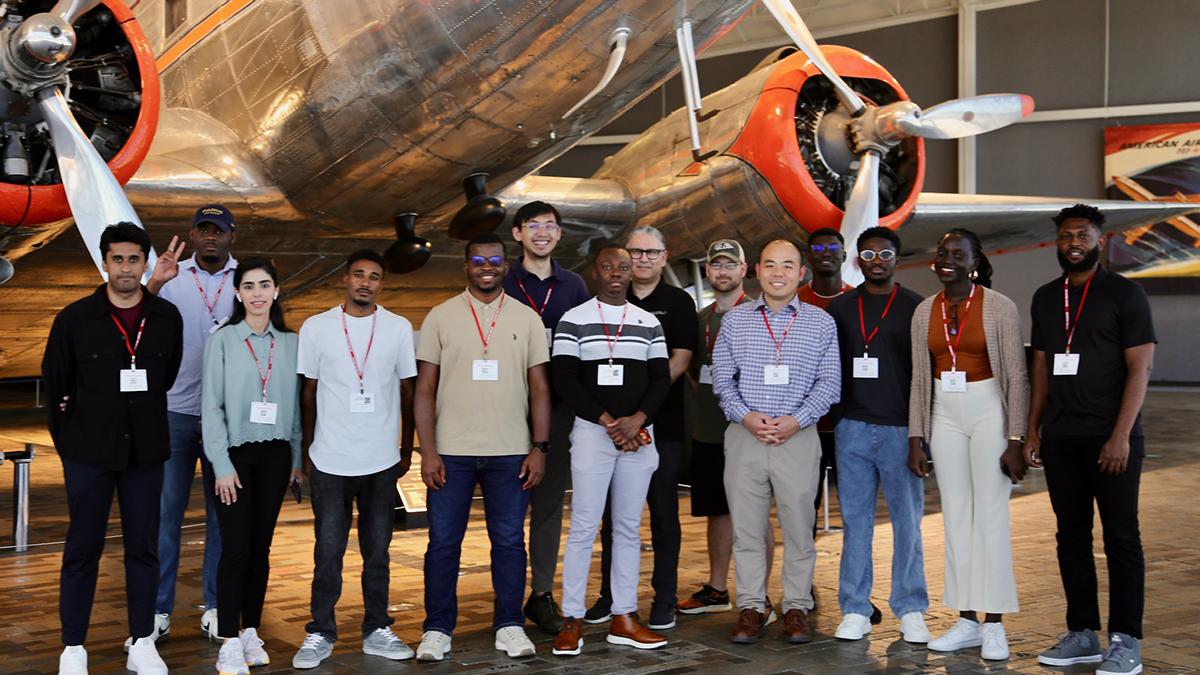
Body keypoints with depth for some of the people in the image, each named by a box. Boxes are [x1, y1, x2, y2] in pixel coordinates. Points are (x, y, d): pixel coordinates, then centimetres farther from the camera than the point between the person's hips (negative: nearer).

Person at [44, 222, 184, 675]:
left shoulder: (167, 318, 0)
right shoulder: (75, 319, -5)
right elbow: (55, 384, 4)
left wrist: (148, 429, 11)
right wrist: (68, 441, 5)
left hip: (145, 452, 2)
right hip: (89, 454, -2)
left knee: (143, 548, 8)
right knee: (82, 549, 4)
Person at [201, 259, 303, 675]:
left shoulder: (290, 343, 6)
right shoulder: (223, 340, -4)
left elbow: (295, 405, 9)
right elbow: (212, 406, -6)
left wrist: (297, 459, 6)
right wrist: (222, 465, -11)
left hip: (275, 454, 3)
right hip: (235, 454, -3)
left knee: (260, 547, 7)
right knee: (235, 548, -6)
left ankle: (251, 633, 18)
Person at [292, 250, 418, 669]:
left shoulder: (399, 329, 1)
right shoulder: (316, 328, 0)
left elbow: (408, 391, 8)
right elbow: (307, 393, 6)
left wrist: (407, 449, 8)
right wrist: (306, 450, 6)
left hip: (381, 461, 1)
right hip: (329, 461, -1)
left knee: (377, 552, 9)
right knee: (328, 552, 3)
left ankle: (376, 631, 20)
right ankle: (320, 635, 13)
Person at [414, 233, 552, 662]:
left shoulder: (526, 319, 6)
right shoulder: (441, 317, 3)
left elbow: (539, 388, 7)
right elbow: (425, 389, 2)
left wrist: (540, 448, -1)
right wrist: (428, 451, -5)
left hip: (510, 452, 1)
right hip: (451, 451, -1)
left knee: (509, 541, 5)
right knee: (443, 542, 3)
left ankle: (510, 626, 16)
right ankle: (437, 629, 13)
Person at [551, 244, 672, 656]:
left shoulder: (649, 323, 11)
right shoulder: (574, 320, 1)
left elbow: (661, 379, 7)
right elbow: (565, 379, -5)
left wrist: (637, 420, -10)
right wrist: (608, 422, -12)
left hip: (639, 434, 3)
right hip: (591, 432, -3)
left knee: (629, 527, 7)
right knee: (584, 527, -4)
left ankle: (624, 618, 14)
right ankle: (572, 620, 2)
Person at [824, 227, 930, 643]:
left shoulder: (915, 308, 4)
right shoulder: (839, 309, 11)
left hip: (900, 429, -2)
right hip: (852, 428, 2)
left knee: (907, 522, 1)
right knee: (855, 520, 4)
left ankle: (910, 611, 9)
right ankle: (855, 610, 11)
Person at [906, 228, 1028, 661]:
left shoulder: (999, 308, -7)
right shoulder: (925, 311, 6)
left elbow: (1016, 377, -8)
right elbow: (919, 380, 10)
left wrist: (1016, 439, -12)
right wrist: (916, 438, 6)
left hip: (989, 413, -4)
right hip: (945, 415, 5)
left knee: (990, 516, -4)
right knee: (955, 518, 7)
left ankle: (994, 624, 4)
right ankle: (967, 621, 14)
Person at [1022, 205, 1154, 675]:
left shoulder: (1125, 295, -2)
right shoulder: (1045, 299, 13)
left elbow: (1139, 368, -7)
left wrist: (1121, 435, -15)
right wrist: (1033, 432, 9)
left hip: (1111, 438, -5)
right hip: (1060, 439, 5)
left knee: (1121, 537, -2)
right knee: (1071, 536, 8)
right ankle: (1082, 635, 15)